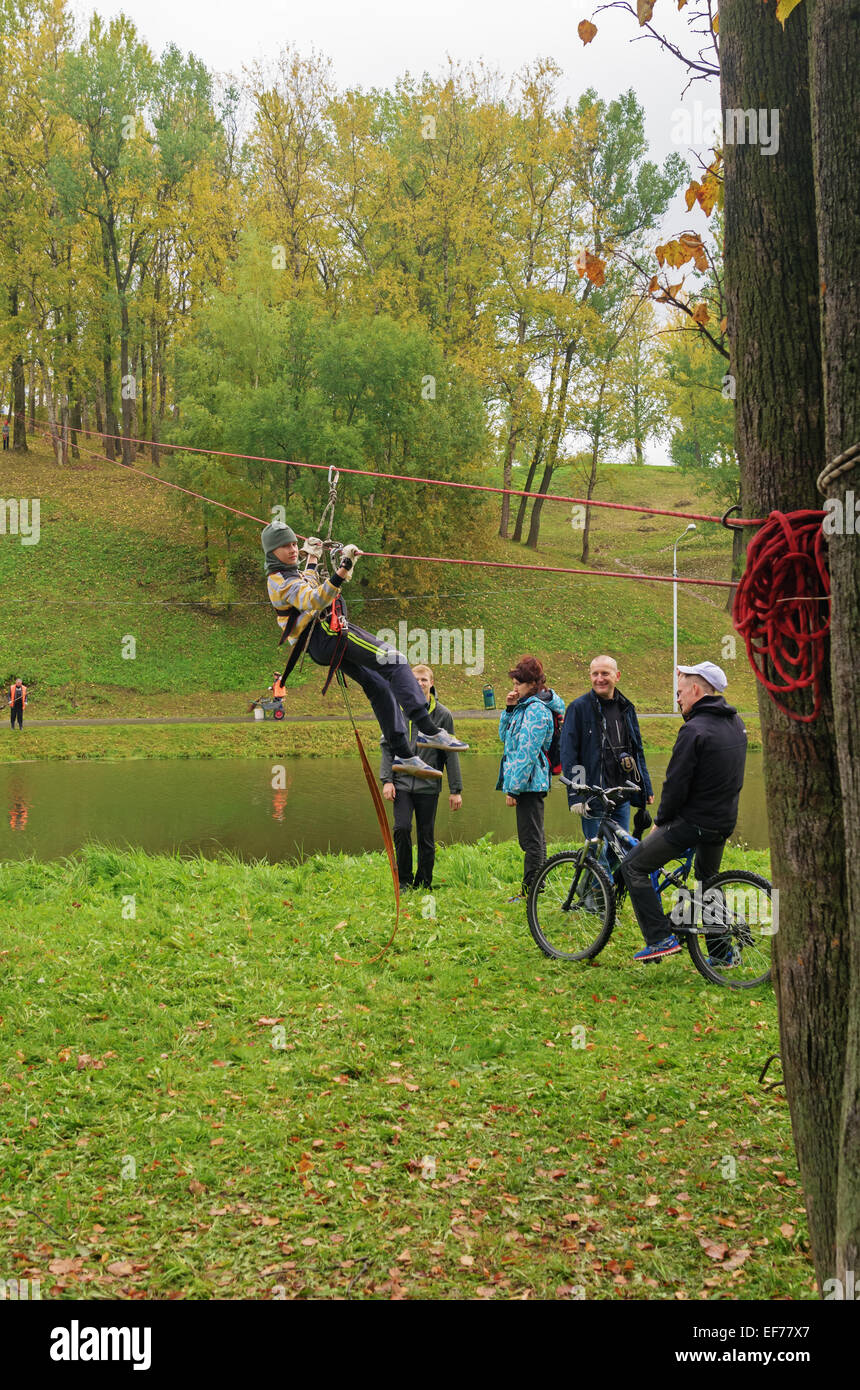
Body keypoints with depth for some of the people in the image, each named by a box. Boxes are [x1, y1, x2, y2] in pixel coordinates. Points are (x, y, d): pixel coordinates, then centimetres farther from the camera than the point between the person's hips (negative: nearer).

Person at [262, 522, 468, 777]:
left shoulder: (282, 577, 21)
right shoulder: (282, 581, -13)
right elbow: (313, 601, -31)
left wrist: (312, 557, 54)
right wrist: (343, 570, -40)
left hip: (320, 647, 11)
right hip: (327, 633, -11)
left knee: (379, 686, 9)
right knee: (394, 660, -19)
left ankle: (403, 755, 7)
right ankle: (428, 731, -28)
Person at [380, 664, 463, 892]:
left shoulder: (443, 715, 1)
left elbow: (450, 754, 4)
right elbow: (386, 746, 7)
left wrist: (456, 789, 2)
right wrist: (386, 780, -2)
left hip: (428, 785, 0)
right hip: (402, 782, 0)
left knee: (426, 837, 3)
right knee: (402, 829, -12)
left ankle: (424, 884, 16)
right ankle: (404, 880, 3)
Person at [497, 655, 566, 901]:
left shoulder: (536, 710, -16)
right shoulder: (525, 706, 14)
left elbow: (526, 753, -20)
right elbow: (504, 735, 22)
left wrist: (513, 788, -20)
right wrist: (509, 709, 6)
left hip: (529, 782, -10)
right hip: (529, 782, 10)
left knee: (531, 839, -5)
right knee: (532, 838, 16)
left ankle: (530, 890, -1)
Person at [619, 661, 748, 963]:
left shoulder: (694, 730, -20)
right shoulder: (735, 723, 7)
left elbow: (676, 785, -18)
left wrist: (660, 821, -5)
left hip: (693, 822, -9)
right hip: (725, 821, 9)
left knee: (633, 867, 1)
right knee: (707, 880, 28)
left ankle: (661, 938, -4)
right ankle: (722, 952, 30)